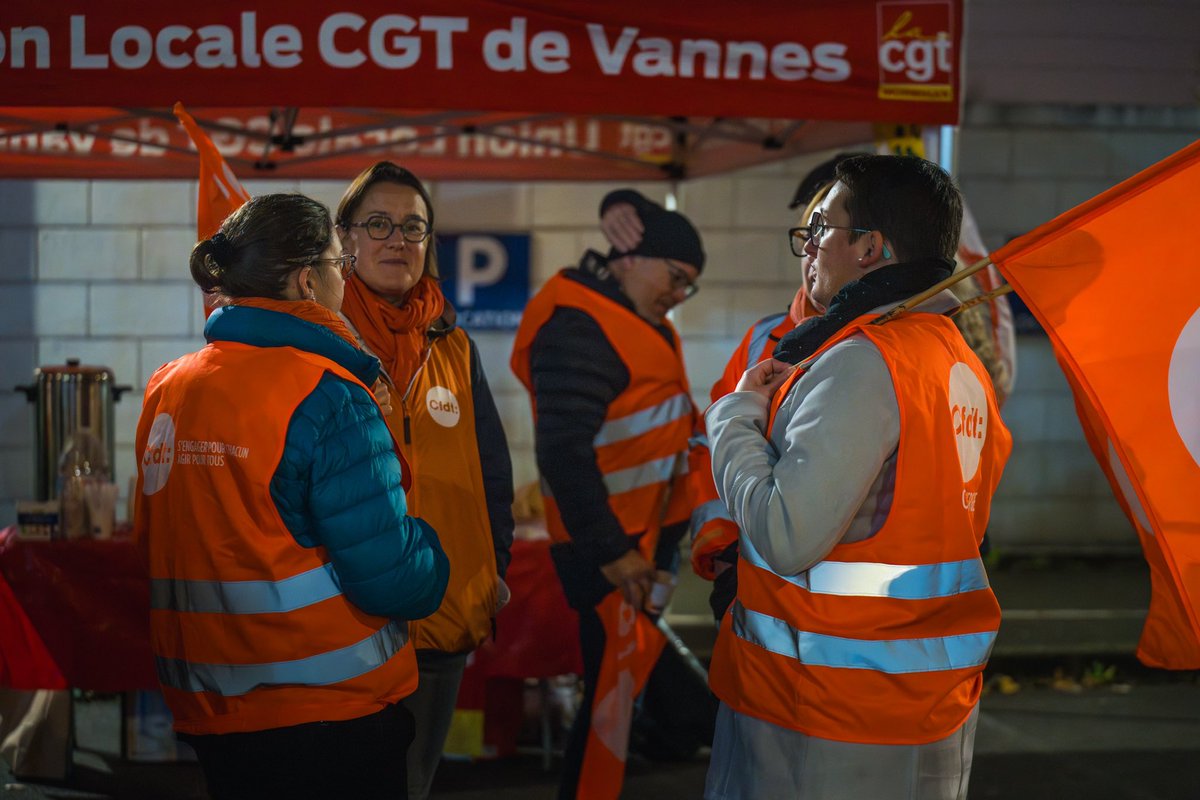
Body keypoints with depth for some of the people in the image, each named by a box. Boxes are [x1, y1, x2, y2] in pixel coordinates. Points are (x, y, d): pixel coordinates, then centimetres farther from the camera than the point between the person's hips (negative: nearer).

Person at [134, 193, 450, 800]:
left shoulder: (166, 388, 5)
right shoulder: (324, 398, -18)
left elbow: (154, 545, 13)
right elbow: (396, 582, -19)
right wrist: (429, 560, 1)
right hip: (323, 715, -7)